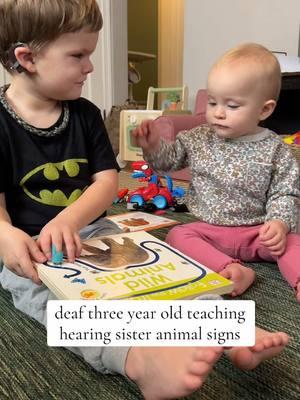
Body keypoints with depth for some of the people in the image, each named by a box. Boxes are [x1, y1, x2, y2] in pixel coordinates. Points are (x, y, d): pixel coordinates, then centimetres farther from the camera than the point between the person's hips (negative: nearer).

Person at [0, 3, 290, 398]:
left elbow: (107, 181, 1)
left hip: (91, 230, 5)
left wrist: (68, 221, -19)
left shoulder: (85, 114, 7)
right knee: (48, 292, -35)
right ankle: (139, 359, -62)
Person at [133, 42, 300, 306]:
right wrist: (153, 146, -10)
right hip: (208, 231, 2)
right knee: (177, 235, -24)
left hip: (258, 232, -1)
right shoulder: (198, 139, 1)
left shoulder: (274, 149, -6)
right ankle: (231, 268, -38)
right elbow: (168, 161, 11)